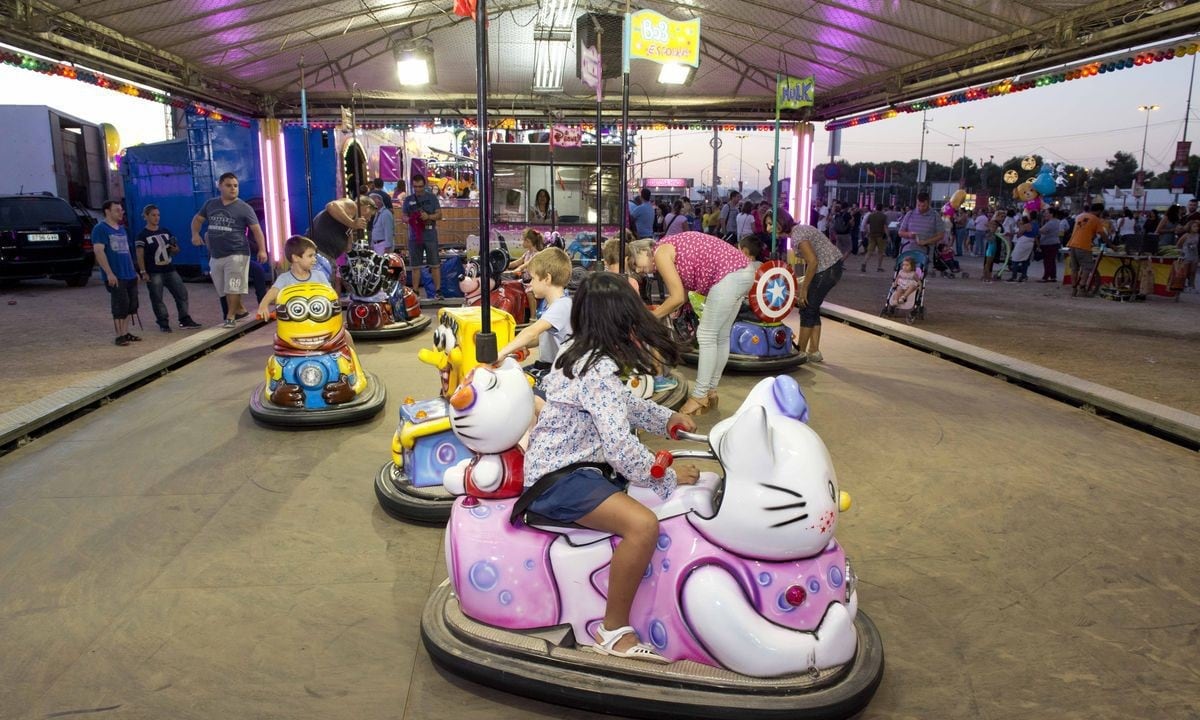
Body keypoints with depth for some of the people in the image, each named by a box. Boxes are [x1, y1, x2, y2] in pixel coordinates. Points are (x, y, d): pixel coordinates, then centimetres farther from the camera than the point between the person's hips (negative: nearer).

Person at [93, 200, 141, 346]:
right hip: (115, 276, -8)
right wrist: (109, 273, -21)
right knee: (120, 306, -7)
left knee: (130, 306, 9)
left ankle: (125, 333, 18)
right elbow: (99, 251, -15)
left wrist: (134, 271, 20)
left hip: (129, 275, 8)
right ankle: (119, 336, 0)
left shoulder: (121, 229, 18)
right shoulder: (100, 229, -7)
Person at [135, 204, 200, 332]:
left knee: (182, 293, 2)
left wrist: (175, 249, -5)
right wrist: (143, 272, -15)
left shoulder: (165, 232, 11)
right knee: (157, 299, 0)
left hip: (169, 270, 5)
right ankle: (163, 324, 7)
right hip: (154, 273, -5)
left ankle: (185, 320, 9)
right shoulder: (143, 235, -5)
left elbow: (175, 250, 19)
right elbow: (140, 255, -8)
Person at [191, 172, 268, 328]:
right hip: (216, 256, 5)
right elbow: (197, 219, 21)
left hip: (236, 255, -5)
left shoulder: (244, 208, -4)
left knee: (233, 288, -9)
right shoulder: (210, 204, 9)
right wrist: (195, 234, 1)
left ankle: (230, 317, -2)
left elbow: (256, 229, -6)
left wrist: (262, 250, -17)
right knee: (224, 290, 13)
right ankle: (240, 310, 30)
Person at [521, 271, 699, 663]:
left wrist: (665, 417, 16)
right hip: (560, 479, -11)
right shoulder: (600, 370, -22)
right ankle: (614, 631, -11)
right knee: (643, 525, -29)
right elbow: (619, 445, -29)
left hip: (563, 461, 11)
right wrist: (668, 477, -17)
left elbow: (622, 403, 25)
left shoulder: (581, 354, 9)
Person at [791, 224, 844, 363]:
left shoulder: (797, 236, -18)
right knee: (812, 310, 14)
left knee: (807, 310, -1)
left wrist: (804, 289, -17)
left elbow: (813, 262, -24)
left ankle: (801, 353, 8)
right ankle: (814, 352, 18)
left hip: (826, 270, -10)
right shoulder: (799, 229, 12)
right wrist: (804, 285, 17)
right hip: (834, 267, 10)